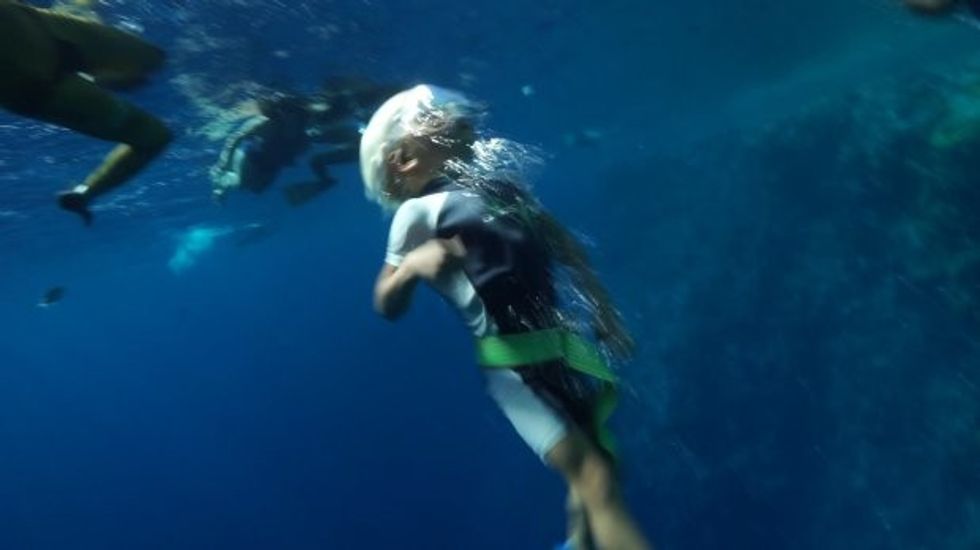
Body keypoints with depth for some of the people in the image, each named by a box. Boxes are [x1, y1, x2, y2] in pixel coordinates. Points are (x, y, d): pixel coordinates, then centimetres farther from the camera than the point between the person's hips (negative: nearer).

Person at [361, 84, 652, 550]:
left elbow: (565, 245, 18)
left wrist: (603, 311, 17)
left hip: (565, 347, 7)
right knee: (595, 480, -14)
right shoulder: (419, 212, -7)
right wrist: (411, 266, -28)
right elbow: (386, 306, -8)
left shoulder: (502, 185, 11)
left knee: (593, 469, 21)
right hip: (514, 365, -7)